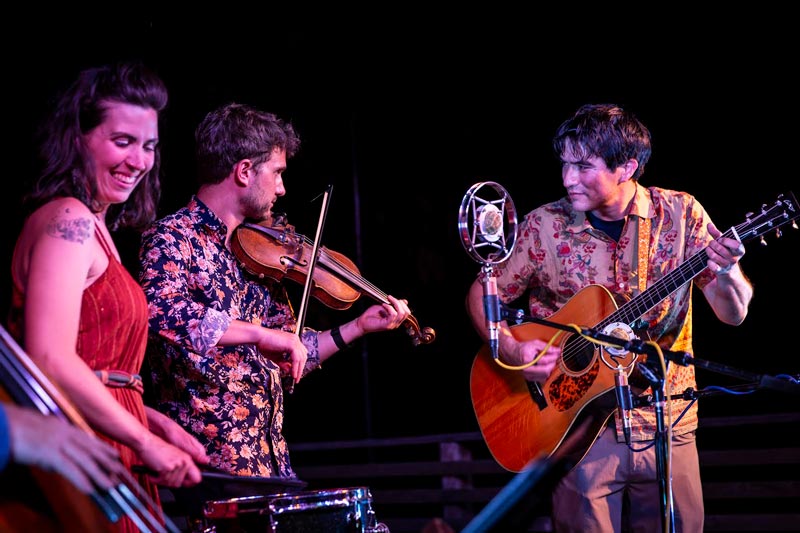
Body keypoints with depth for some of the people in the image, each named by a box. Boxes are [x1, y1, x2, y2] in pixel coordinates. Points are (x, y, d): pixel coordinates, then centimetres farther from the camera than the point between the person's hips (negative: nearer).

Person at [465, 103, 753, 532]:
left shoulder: (679, 214, -4)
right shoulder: (545, 226, -5)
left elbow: (733, 314, -6)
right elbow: (482, 293, 4)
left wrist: (726, 272, -28)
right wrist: (510, 349, -15)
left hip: (666, 421, 1)